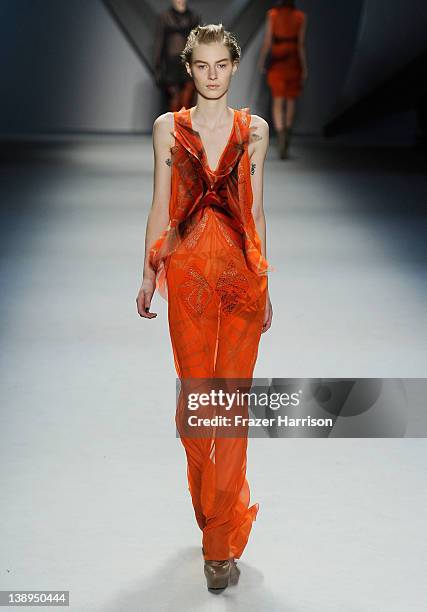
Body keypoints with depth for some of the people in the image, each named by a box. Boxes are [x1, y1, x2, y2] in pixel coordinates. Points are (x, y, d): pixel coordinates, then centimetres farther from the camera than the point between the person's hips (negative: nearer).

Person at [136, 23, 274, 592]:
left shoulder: (254, 130, 6)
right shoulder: (168, 128, 5)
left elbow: (256, 210, 9)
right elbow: (159, 208, 8)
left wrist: (264, 284, 9)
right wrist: (148, 275, 5)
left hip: (242, 273, 0)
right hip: (187, 272, 0)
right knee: (193, 394, 4)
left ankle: (221, 543, 5)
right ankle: (219, 514, 27)